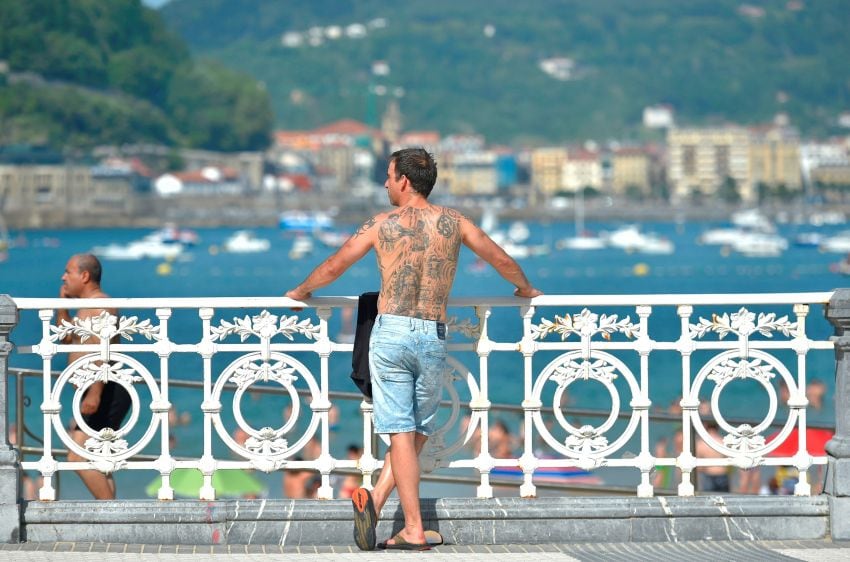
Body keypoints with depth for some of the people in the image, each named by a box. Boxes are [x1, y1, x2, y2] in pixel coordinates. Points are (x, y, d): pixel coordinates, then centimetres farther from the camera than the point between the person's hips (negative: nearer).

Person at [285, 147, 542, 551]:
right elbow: (502, 260, 16)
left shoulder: (382, 224, 3)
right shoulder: (452, 222, 7)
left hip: (390, 332, -1)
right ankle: (376, 500, -2)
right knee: (418, 432, 13)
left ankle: (414, 530, -8)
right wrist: (525, 289, 37)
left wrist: (300, 292, 29)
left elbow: (333, 267, 9)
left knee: (401, 432, -2)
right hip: (433, 337, 1)